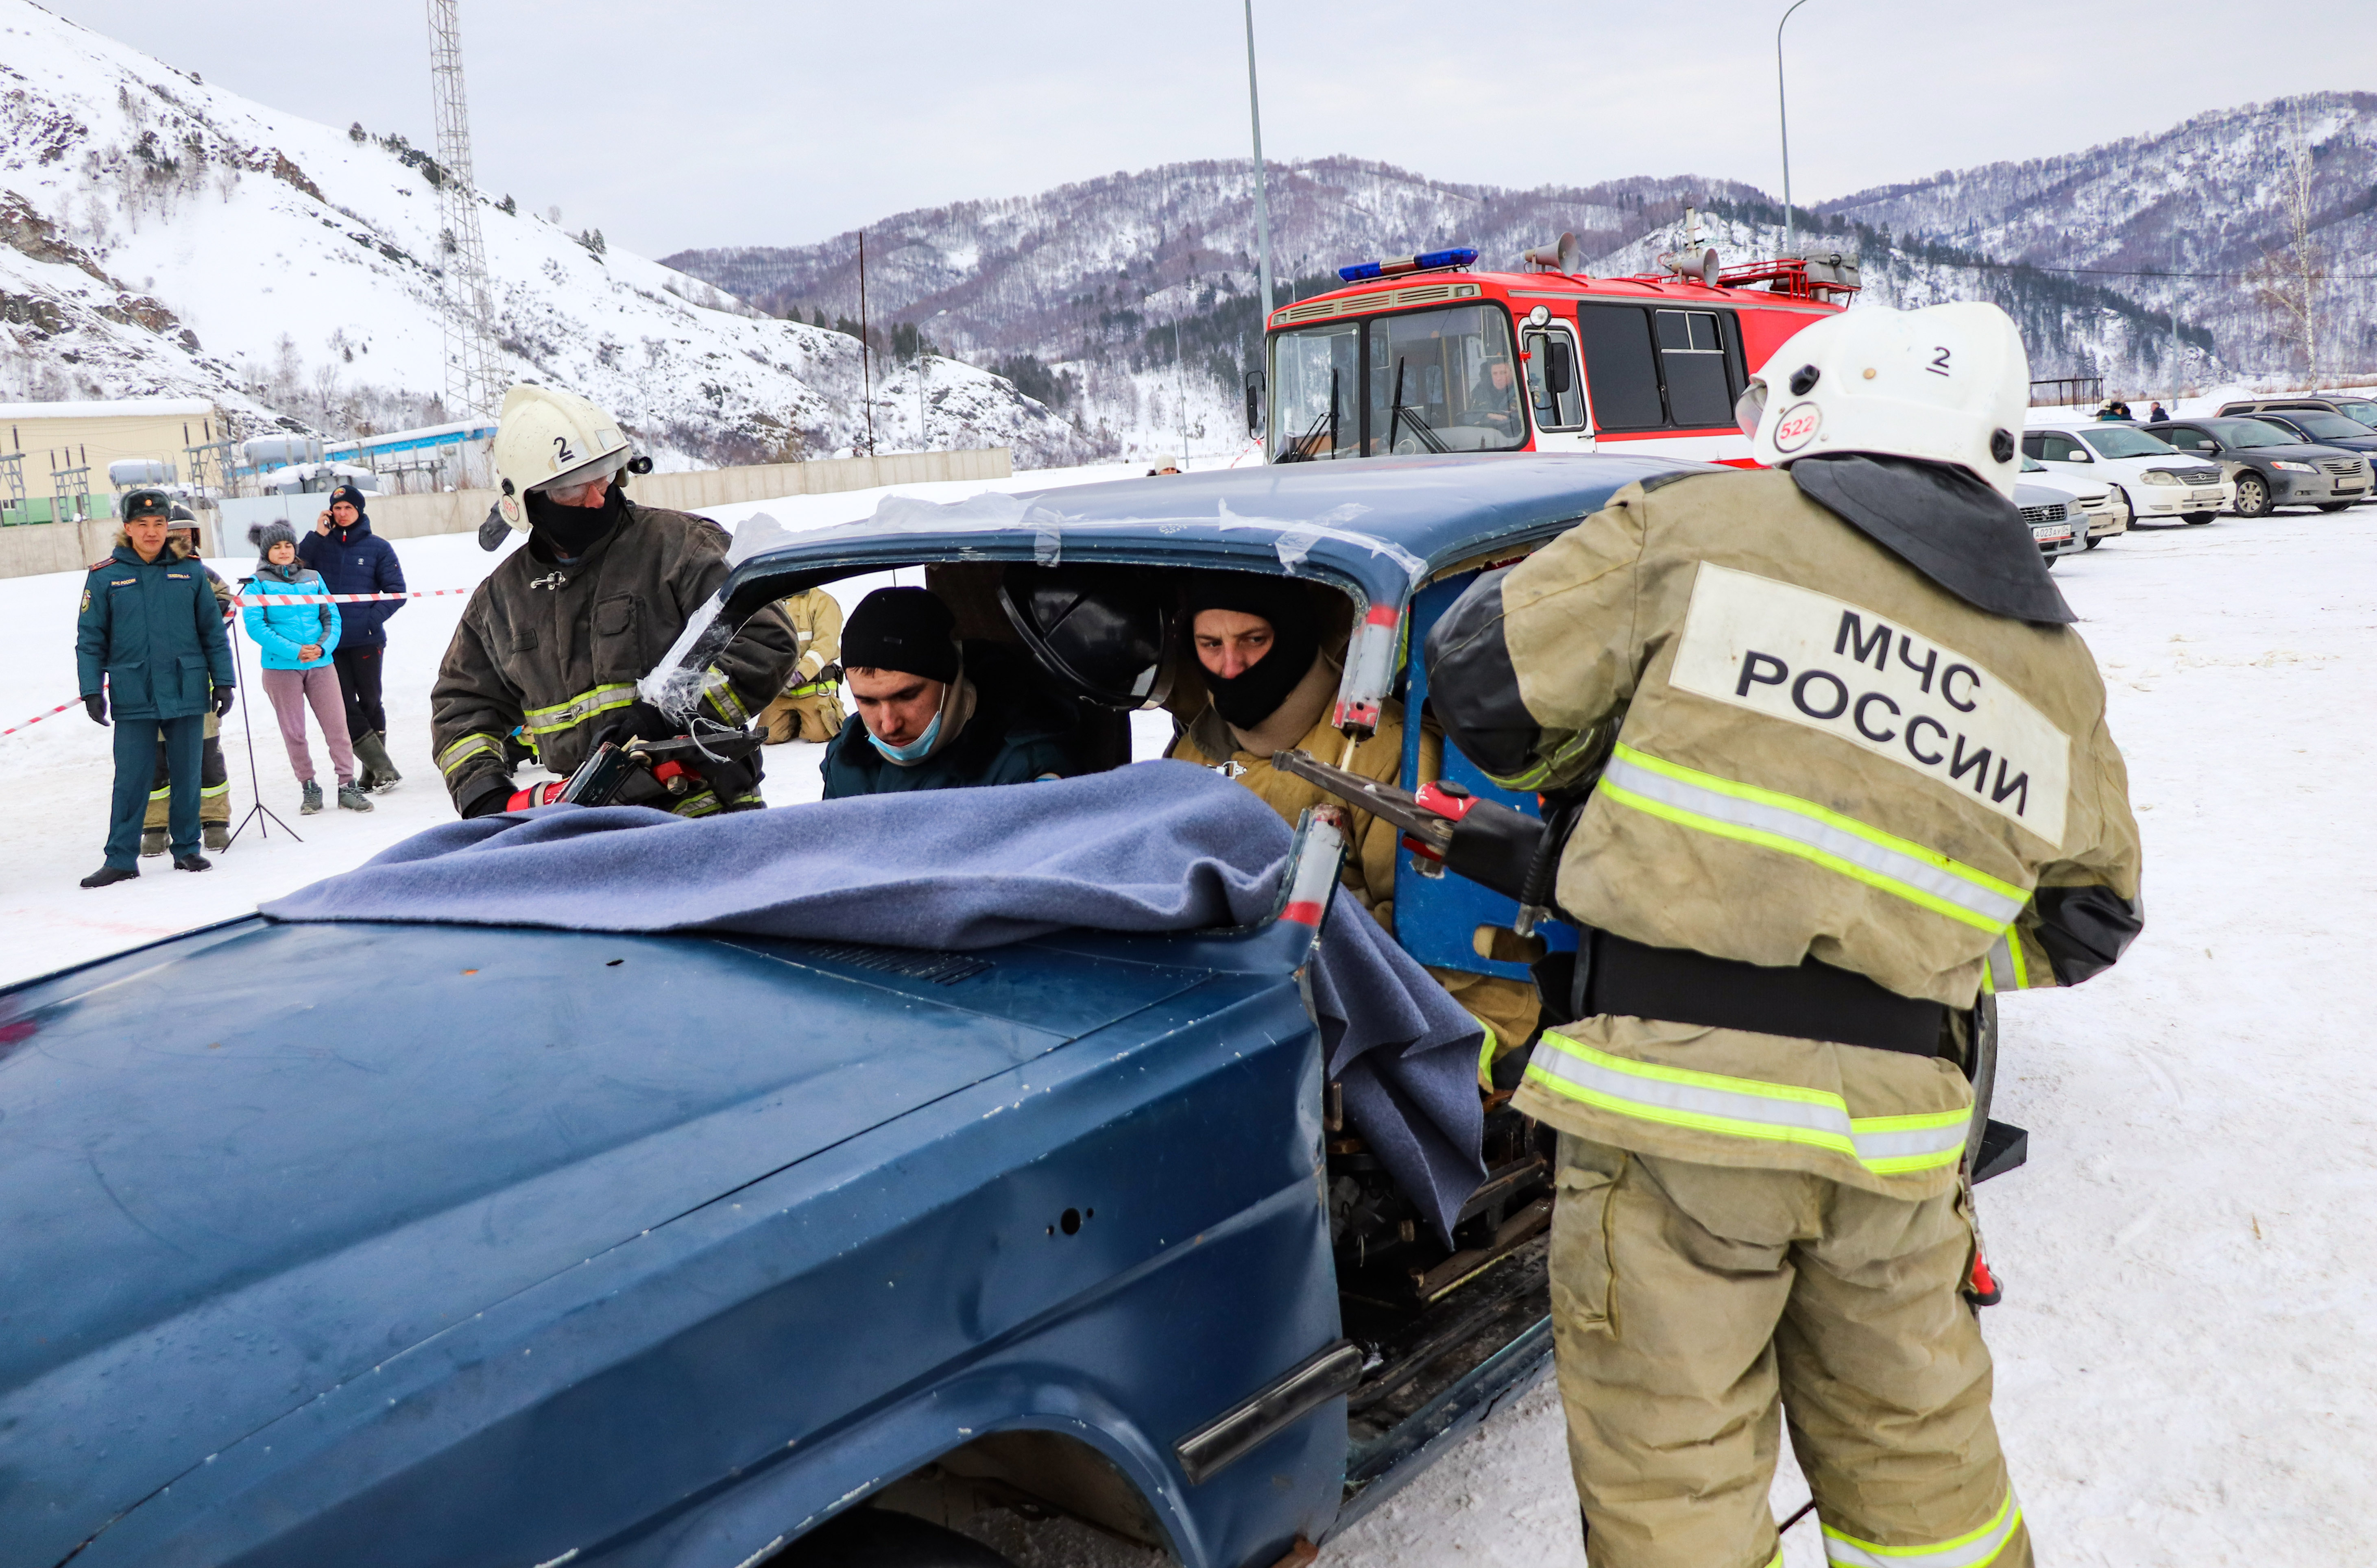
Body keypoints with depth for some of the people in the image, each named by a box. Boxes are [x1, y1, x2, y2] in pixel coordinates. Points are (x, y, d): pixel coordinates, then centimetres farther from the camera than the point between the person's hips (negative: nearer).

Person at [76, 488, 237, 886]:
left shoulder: (191, 572, 5)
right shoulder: (105, 576, 1)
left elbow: (214, 632, 8)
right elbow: (90, 639, 2)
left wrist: (224, 682, 5)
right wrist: (92, 690, -4)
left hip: (188, 693, 1)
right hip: (133, 696, -1)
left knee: (187, 775, 8)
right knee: (131, 779, 0)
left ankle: (187, 848, 20)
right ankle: (121, 859, 7)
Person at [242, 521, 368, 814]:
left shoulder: (313, 578, 11)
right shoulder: (258, 584, 1)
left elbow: (332, 616, 8)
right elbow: (255, 626, -8)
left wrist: (323, 647, -11)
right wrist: (293, 650, -17)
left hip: (321, 663, 2)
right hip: (281, 667, -2)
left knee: (336, 724, -3)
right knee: (293, 731, 4)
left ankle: (348, 785, 2)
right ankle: (308, 787, 16)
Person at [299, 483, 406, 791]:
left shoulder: (378, 547, 2)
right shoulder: (321, 544, 8)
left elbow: (396, 592, 1)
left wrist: (372, 620, -12)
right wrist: (317, 535, -8)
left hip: (367, 640, -2)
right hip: (330, 641, 2)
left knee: (370, 703, 6)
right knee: (345, 708, -4)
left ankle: (373, 774, 16)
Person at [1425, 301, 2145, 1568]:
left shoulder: (1703, 524, -2)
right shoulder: (2055, 668, 14)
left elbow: (1485, 672, 0)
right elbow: (2088, 915, 22)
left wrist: (1582, 769, 19)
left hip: (1675, 1084, -5)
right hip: (1893, 1121, 5)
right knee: (1915, 1455, 25)